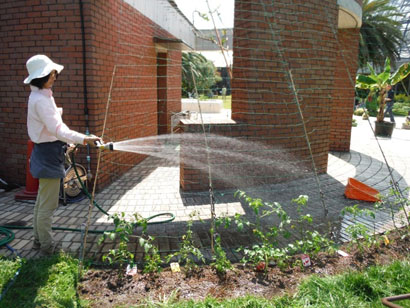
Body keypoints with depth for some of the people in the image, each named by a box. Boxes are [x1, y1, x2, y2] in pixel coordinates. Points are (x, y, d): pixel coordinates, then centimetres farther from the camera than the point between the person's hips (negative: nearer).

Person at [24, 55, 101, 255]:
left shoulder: (42, 96, 13)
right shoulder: (40, 100, -20)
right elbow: (56, 129, -29)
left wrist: (68, 142, 18)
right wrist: (84, 139, -37)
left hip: (47, 152, 11)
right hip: (48, 154, -11)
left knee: (42, 201, 19)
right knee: (48, 204, 0)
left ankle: (39, 240, 33)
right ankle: (47, 246, 13)